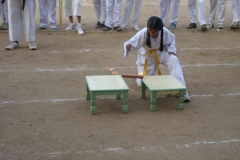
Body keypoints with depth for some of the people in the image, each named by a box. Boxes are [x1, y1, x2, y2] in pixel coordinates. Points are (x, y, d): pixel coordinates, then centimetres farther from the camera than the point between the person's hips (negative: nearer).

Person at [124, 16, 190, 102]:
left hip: (161, 53, 1)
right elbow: (132, 43, -25)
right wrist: (128, 47, -48)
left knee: (174, 59, -32)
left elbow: (171, 40, -1)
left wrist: (171, 50, -18)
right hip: (147, 56, -1)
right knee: (142, 83, -4)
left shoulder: (165, 32, -24)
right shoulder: (143, 33, -29)